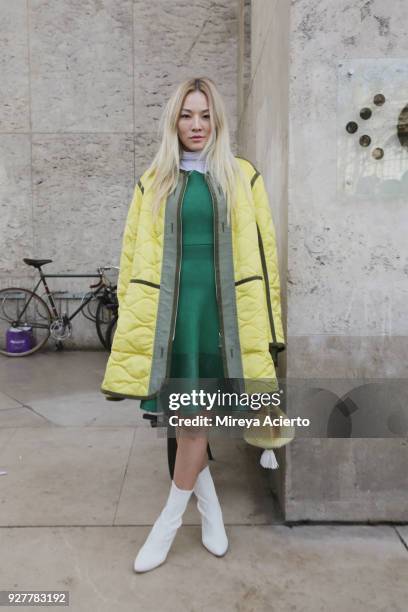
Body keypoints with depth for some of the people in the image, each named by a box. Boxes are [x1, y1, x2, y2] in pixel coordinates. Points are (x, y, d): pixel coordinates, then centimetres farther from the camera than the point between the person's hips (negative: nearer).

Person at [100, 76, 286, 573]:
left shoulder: (242, 177, 6)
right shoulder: (154, 181, 10)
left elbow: (261, 252, 5)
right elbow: (135, 257, 9)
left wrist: (266, 324, 1)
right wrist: (132, 318, 5)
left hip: (221, 309, -1)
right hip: (171, 309, 1)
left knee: (195, 418, 4)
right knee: (186, 419, 6)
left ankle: (169, 523, 23)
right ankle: (211, 510, 31)